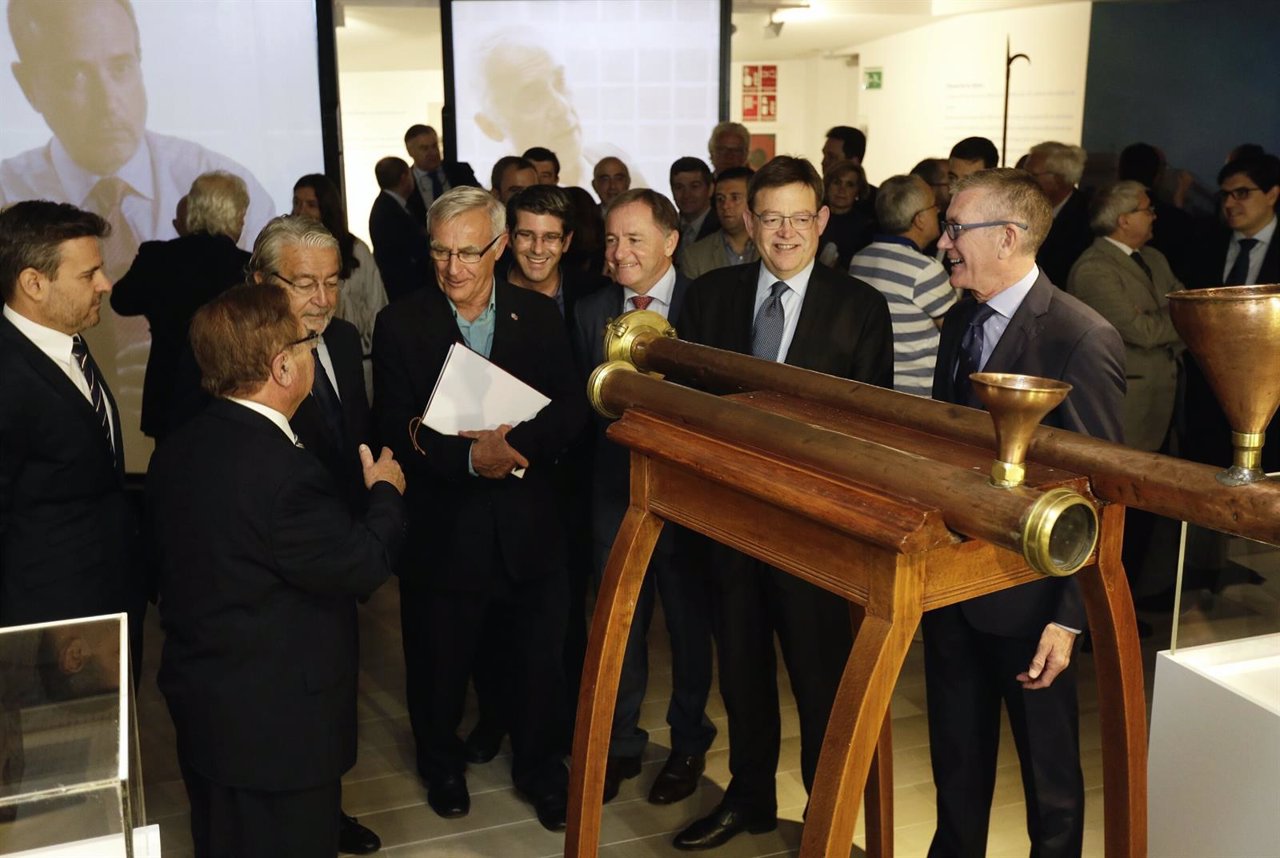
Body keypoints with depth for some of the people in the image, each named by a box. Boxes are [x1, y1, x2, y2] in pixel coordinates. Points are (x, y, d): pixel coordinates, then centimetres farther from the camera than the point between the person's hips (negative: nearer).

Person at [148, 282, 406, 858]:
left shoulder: (178, 450, -1)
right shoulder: (284, 472, -30)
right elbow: (362, 566, -21)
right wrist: (385, 494, -3)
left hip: (198, 703, 9)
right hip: (276, 726, -9)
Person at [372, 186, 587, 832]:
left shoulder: (539, 315, 1)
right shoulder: (401, 324, -5)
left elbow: (571, 409, -5)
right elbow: (395, 430, -12)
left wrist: (516, 439, -24)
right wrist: (469, 457, -27)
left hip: (528, 528, 2)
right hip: (442, 530, -1)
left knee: (538, 661, 15)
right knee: (439, 664, 16)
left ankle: (539, 769, 39)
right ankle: (442, 767, 43)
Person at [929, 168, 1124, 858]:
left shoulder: (1081, 338, -18)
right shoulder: (963, 320, 5)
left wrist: (1068, 618, -17)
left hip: (1026, 594, -6)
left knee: (1048, 765, 13)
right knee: (956, 755, 21)